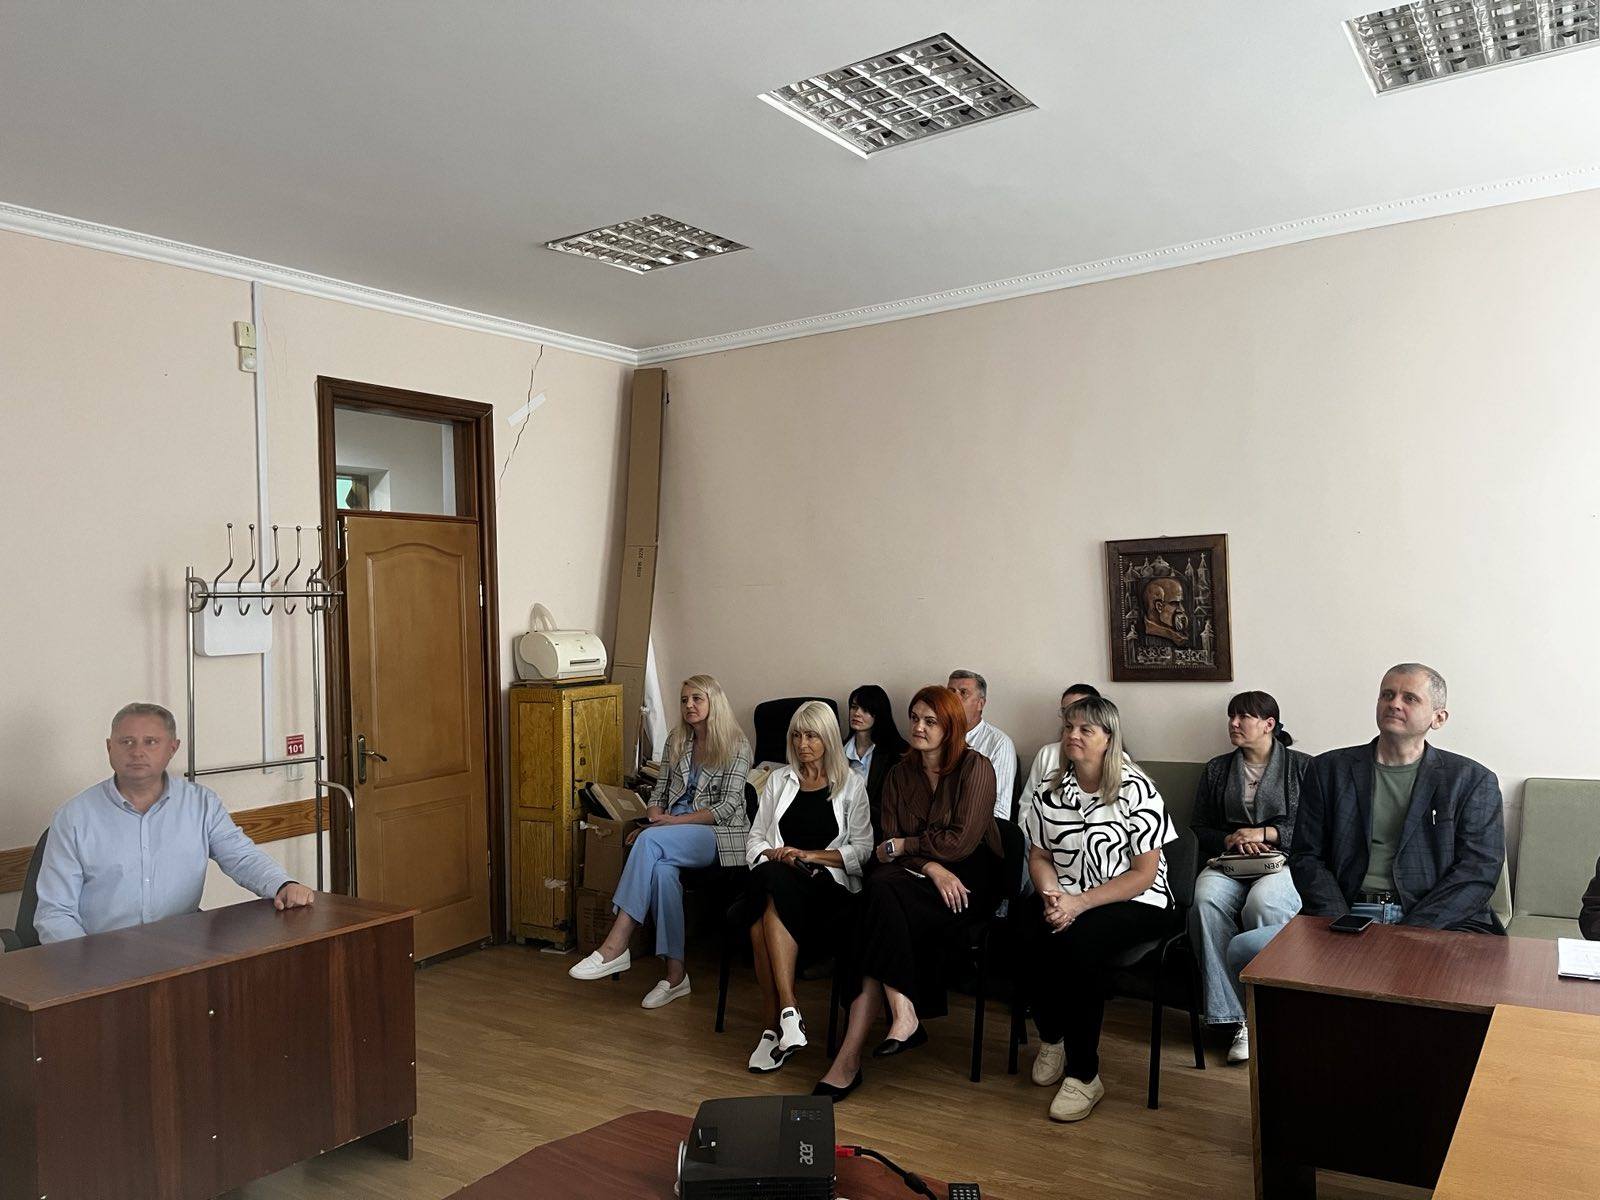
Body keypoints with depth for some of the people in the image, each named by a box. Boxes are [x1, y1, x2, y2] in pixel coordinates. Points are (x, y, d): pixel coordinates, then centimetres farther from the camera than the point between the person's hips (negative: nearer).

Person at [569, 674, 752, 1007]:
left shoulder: (736, 747, -1)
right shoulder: (676, 742, 17)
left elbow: (727, 807, -9)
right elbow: (659, 793, 17)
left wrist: (672, 821, -16)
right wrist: (655, 820, -6)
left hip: (718, 834, -4)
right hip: (673, 833, 5)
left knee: (649, 842, -33)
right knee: (662, 870, -33)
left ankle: (616, 946, -36)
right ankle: (675, 975, -28)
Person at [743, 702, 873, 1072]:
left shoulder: (851, 785, 13)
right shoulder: (778, 780, 22)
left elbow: (862, 850, 5)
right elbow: (754, 839, 19)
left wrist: (810, 855, -8)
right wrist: (773, 854, -4)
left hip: (828, 884, -2)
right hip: (775, 879, 2)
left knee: (774, 899, -36)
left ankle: (777, 1022, -36)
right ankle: (786, 1014, -35)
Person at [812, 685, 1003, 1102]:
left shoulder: (975, 768, -3)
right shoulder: (900, 774, 12)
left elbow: (961, 842, -11)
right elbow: (889, 845, 3)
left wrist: (901, 846, -4)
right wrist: (932, 867, -14)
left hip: (969, 878, -5)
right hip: (921, 876, 5)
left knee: (883, 893, -30)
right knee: (882, 887, -31)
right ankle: (904, 1016, -33)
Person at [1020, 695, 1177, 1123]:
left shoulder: (1136, 790, -11)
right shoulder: (1049, 790, 5)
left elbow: (1144, 873, -12)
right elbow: (1039, 855, 11)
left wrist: (1080, 902, -21)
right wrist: (1052, 896, -12)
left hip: (1135, 902, -4)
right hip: (1066, 899, 4)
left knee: (1078, 945, -33)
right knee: (1029, 938, -27)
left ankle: (1084, 1075, -17)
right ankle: (1051, 1038, 2)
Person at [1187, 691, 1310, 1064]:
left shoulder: (1303, 767, 10)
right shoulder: (1217, 769, 19)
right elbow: (1199, 828, 18)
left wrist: (1264, 833, -9)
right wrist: (1230, 840, -2)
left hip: (1284, 861, -3)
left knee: (1262, 903, -38)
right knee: (1206, 901, -33)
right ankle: (1235, 1016, -29)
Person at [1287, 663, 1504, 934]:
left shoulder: (1473, 780, 12)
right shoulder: (1328, 769, 16)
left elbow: (1479, 870, 2)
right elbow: (1306, 857, 12)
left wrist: (1411, 934, -11)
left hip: (1440, 925, -1)